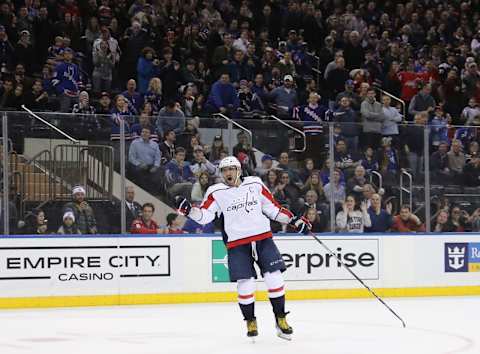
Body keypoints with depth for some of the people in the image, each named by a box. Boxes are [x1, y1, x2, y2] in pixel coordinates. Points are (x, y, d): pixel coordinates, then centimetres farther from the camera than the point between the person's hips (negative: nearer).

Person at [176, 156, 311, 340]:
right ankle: (250, 321, 14)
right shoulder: (216, 192, 0)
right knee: (245, 284, -7)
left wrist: (294, 220, 7)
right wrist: (188, 210, -25)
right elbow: (204, 216, -7)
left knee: (274, 278, -6)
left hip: (263, 237, 1)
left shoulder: (255, 184, 4)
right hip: (237, 244, -1)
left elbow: (272, 207, 11)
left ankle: (281, 319, 7)